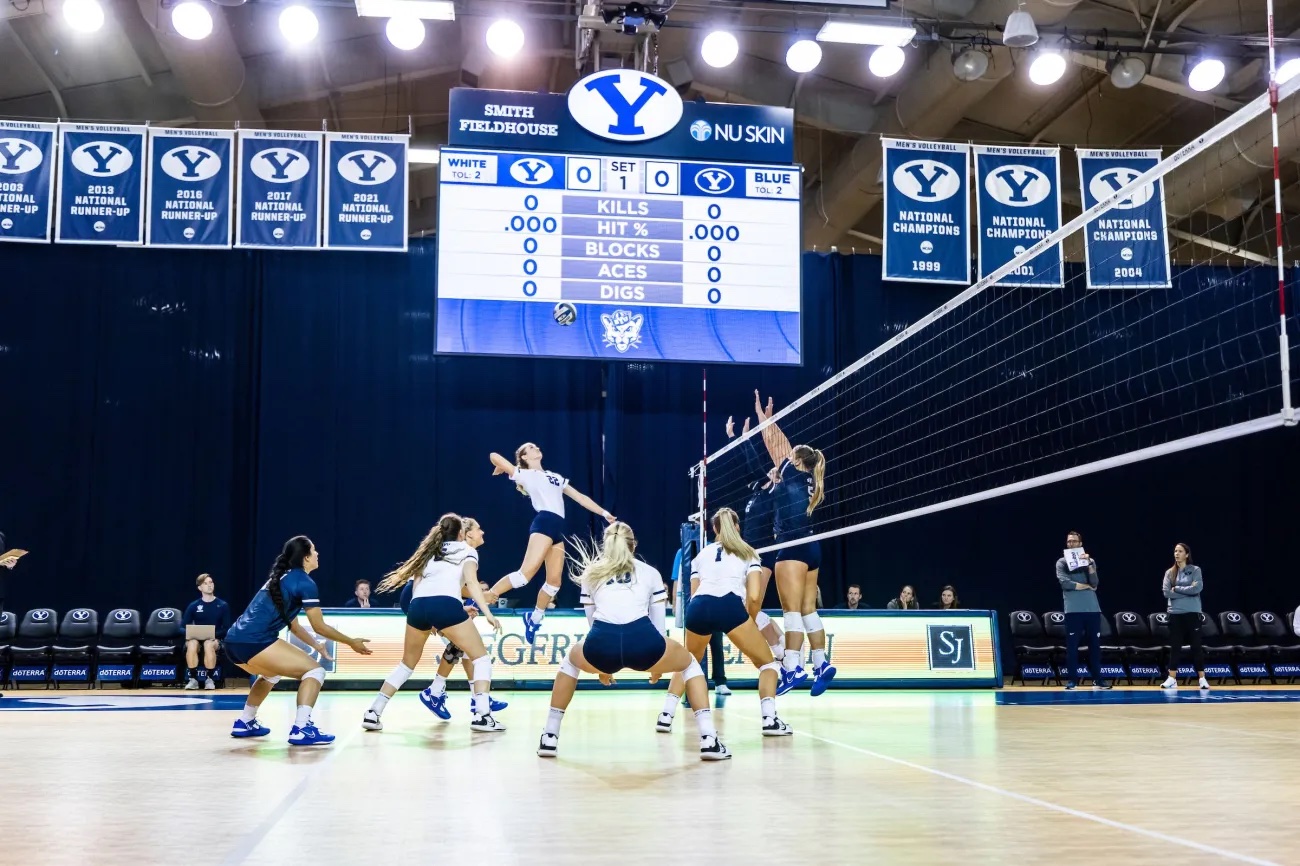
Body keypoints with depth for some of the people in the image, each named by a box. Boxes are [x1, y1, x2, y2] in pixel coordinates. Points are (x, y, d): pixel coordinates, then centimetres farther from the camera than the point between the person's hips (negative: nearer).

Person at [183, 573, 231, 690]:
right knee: (192, 644, -36)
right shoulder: (193, 606, 5)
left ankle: (210, 679, -23)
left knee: (209, 644, -38)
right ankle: (193, 679, -24)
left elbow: (227, 629, 0)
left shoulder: (223, 606, 2)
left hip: (215, 639, -1)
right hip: (196, 638, 1)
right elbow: (183, 626, 5)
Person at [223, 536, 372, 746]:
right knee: (314, 670, -2)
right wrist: (352, 642, 13)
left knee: (271, 674, 37)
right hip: (255, 643, -9)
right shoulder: (304, 582, -3)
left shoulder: (282, 578, 23)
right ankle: (301, 729, -15)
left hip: (234, 642, 9)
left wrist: (317, 645, 36)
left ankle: (244, 723, 39)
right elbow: (320, 627, 2)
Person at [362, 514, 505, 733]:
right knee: (481, 657, 8)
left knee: (407, 664, 24)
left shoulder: (428, 551, 32)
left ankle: (373, 713, 18)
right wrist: (487, 613, -5)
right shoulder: (467, 551, 20)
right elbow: (471, 582, 2)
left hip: (417, 605, 5)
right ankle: (482, 715, -7)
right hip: (446, 604, -5)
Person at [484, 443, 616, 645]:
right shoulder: (525, 475, 7)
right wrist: (501, 469, 22)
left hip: (558, 529, 7)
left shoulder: (556, 477, 26)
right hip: (543, 524, -7)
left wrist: (604, 513, 22)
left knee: (554, 581, 3)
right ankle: (481, 599, -15)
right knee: (526, 573, -21)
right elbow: (494, 456, 2)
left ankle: (534, 619, 20)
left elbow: (580, 497, 27)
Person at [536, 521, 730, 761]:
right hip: (642, 640, -1)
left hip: (601, 642, 1)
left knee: (570, 662, 37)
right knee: (690, 663, 29)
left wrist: (601, 664, 50)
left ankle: (549, 737, 30)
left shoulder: (591, 573, 30)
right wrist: (656, 663, 45)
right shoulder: (650, 572, 28)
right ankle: (709, 740, 12)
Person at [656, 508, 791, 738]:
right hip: (730, 606, -3)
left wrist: (707, 624, 36)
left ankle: (666, 716, 18)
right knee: (767, 662, 14)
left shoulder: (701, 554, 31)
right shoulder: (747, 552, 25)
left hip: (698, 607, 3)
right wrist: (750, 624, 25)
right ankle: (769, 719, -4)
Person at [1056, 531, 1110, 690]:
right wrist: (1085, 586, -2)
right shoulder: (1062, 562, 6)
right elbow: (1065, 583, -10)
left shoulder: (1089, 561, 12)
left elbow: (1094, 583, -2)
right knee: (1072, 645, -3)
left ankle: (1097, 679, 11)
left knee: (1095, 644, 5)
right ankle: (1072, 679, 1)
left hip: (1092, 609, 2)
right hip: (1073, 610, -2)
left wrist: (1089, 564, -11)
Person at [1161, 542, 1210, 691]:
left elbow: (1197, 588, -15)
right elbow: (1166, 592, -4)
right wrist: (1187, 591, -11)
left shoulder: (1195, 570, 1)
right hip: (1175, 613, 2)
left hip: (1192, 613, -2)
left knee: (1196, 646, 0)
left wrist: (1177, 588, -9)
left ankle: (1202, 679, 5)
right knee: (1175, 646, 4)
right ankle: (1172, 679, 7)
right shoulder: (1169, 573, 8)